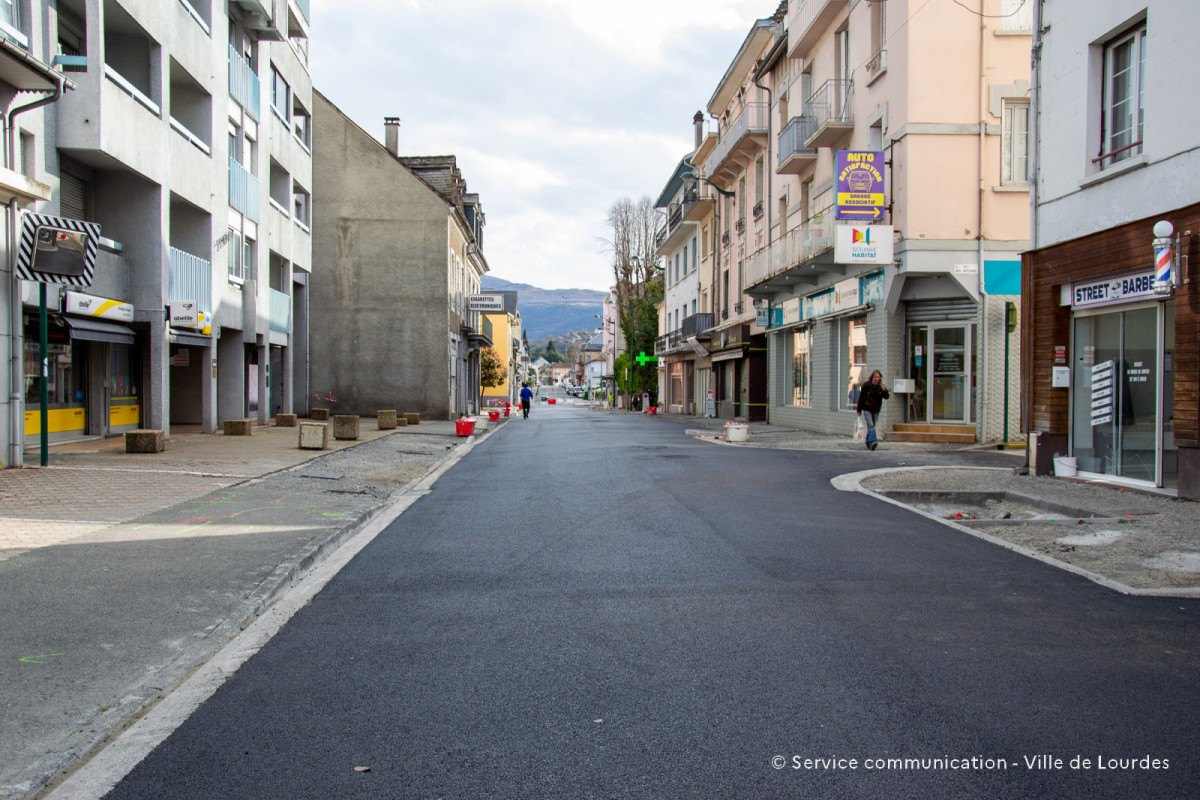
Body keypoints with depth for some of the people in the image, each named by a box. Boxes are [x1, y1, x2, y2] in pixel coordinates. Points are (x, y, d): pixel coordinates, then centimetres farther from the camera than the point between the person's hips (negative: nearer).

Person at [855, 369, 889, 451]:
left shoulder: (881, 386, 1)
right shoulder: (866, 385, -7)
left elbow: (886, 397, -3)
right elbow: (861, 398, -1)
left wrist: (884, 390, -23)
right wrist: (859, 410, 1)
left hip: (876, 410, 3)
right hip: (867, 409, -3)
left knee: (871, 426, 10)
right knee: (870, 425, -16)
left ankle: (868, 443, 21)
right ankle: (872, 442, -29)